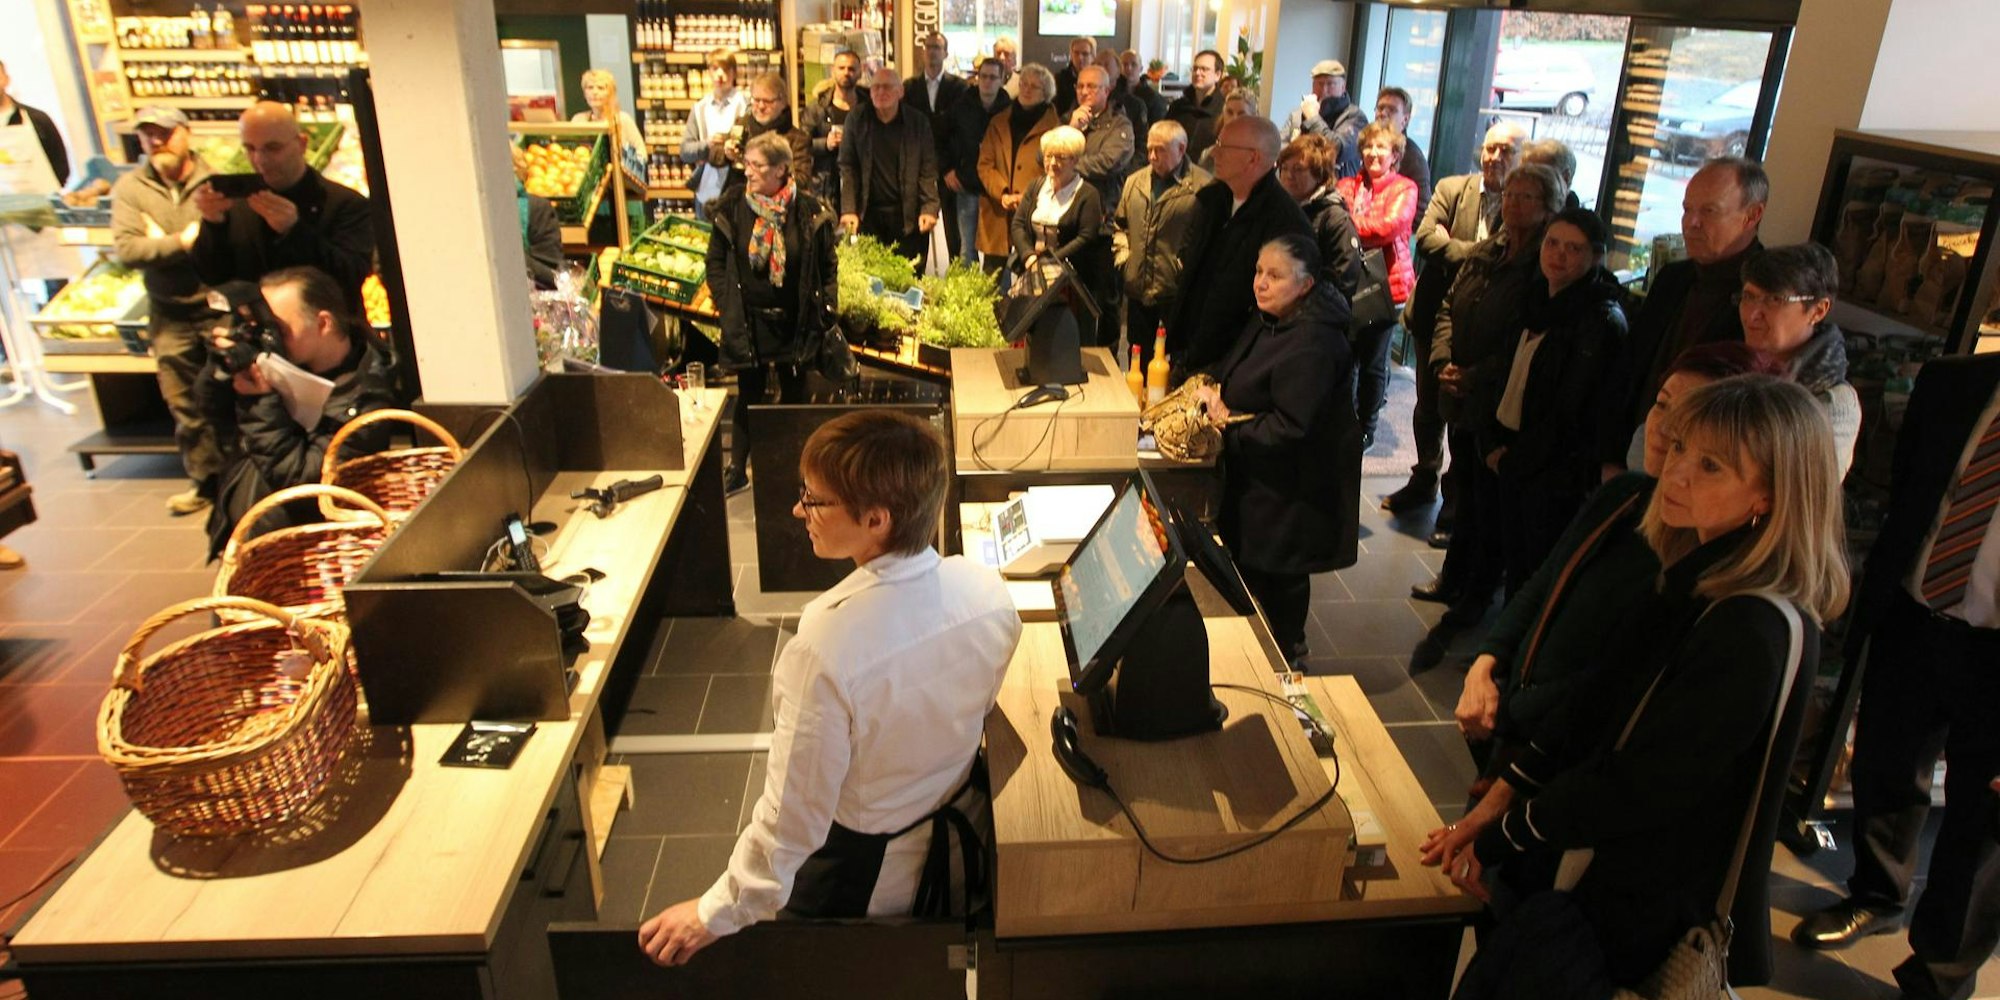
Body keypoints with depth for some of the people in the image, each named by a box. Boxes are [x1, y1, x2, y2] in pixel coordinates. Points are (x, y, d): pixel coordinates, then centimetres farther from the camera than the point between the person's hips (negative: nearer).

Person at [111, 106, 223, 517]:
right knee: (185, 405, 9)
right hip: (170, 317, 3)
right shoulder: (130, 188, 3)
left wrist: (163, 243, -15)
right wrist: (184, 241, -16)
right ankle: (205, 480, 22)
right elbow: (125, 250, -8)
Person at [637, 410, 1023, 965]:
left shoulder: (827, 648, -38)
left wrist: (717, 913, -10)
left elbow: (793, 817, -26)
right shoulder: (986, 588, -19)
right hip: (960, 830, 5)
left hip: (865, 876, -5)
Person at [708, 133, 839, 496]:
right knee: (749, 395, 9)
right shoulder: (732, 205, -5)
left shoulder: (809, 210, -8)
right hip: (748, 320, 0)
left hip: (794, 322, 0)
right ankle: (737, 469, 23)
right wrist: (727, 304, -5)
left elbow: (827, 267, 0)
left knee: (794, 394, 12)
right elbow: (716, 262, 3)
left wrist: (824, 310, -6)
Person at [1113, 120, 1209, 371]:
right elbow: (1119, 224, 22)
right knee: (1139, 359, 18)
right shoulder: (1134, 182, 12)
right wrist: (1122, 256, 9)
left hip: (1178, 292, -6)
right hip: (1138, 289, 6)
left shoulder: (1203, 186, -11)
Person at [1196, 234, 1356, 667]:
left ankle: (1285, 652, 30)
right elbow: (1238, 369, 19)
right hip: (1257, 474, 10)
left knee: (1279, 573, 8)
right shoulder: (1270, 319, 3)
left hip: (1291, 483, -10)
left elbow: (1289, 429, -29)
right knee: (1249, 561, 23)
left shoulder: (1310, 346, -28)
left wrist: (1227, 421, -19)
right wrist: (1213, 385, -2)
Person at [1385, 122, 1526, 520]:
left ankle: (1455, 506, 21)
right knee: (1428, 408, 19)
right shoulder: (1452, 189, 3)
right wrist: (1477, 253, -20)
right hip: (1436, 316, 4)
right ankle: (1424, 480, 40)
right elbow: (1425, 237, -10)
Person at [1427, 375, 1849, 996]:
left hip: (1639, 904, -8)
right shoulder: (1694, 572, 1)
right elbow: (1595, 704, 5)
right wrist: (1500, 799, 0)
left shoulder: (1755, 636, -28)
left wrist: (1498, 837, -11)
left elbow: (1633, 790, -23)